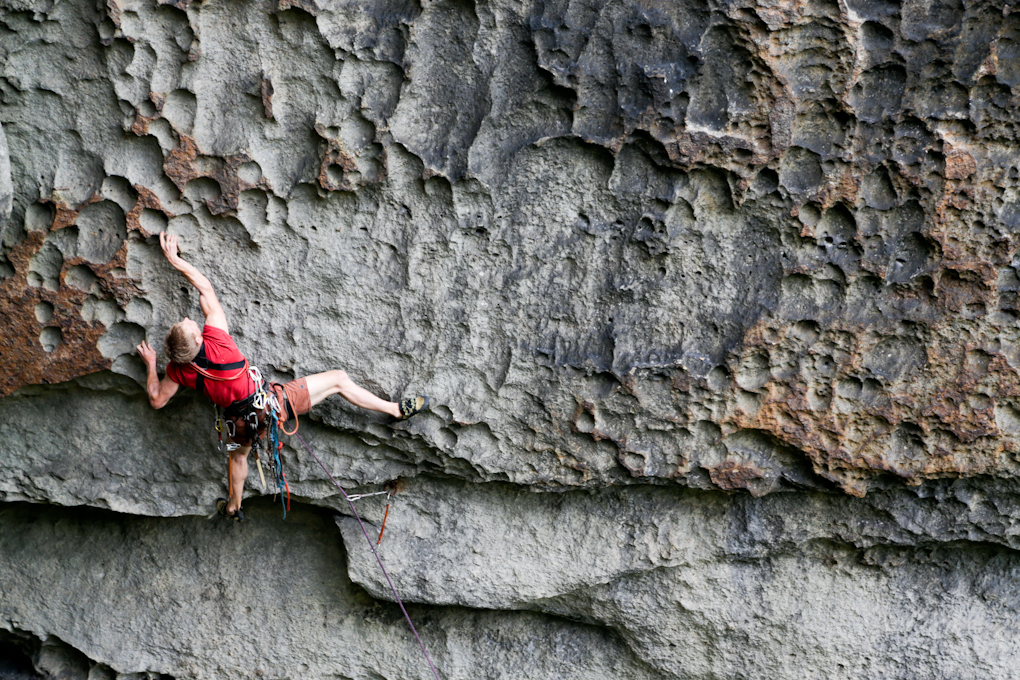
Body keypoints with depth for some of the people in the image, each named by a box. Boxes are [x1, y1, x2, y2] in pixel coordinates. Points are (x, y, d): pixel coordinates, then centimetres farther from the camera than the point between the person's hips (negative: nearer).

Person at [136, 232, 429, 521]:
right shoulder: (215, 340, -28)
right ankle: (396, 409, 16)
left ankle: (234, 507, 58)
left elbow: (157, 399, 2)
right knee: (338, 379, 8)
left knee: (238, 455, 38)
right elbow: (205, 287, -18)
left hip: (242, 422, 5)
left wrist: (150, 364, 10)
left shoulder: (179, 370, -16)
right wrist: (174, 258, -11)